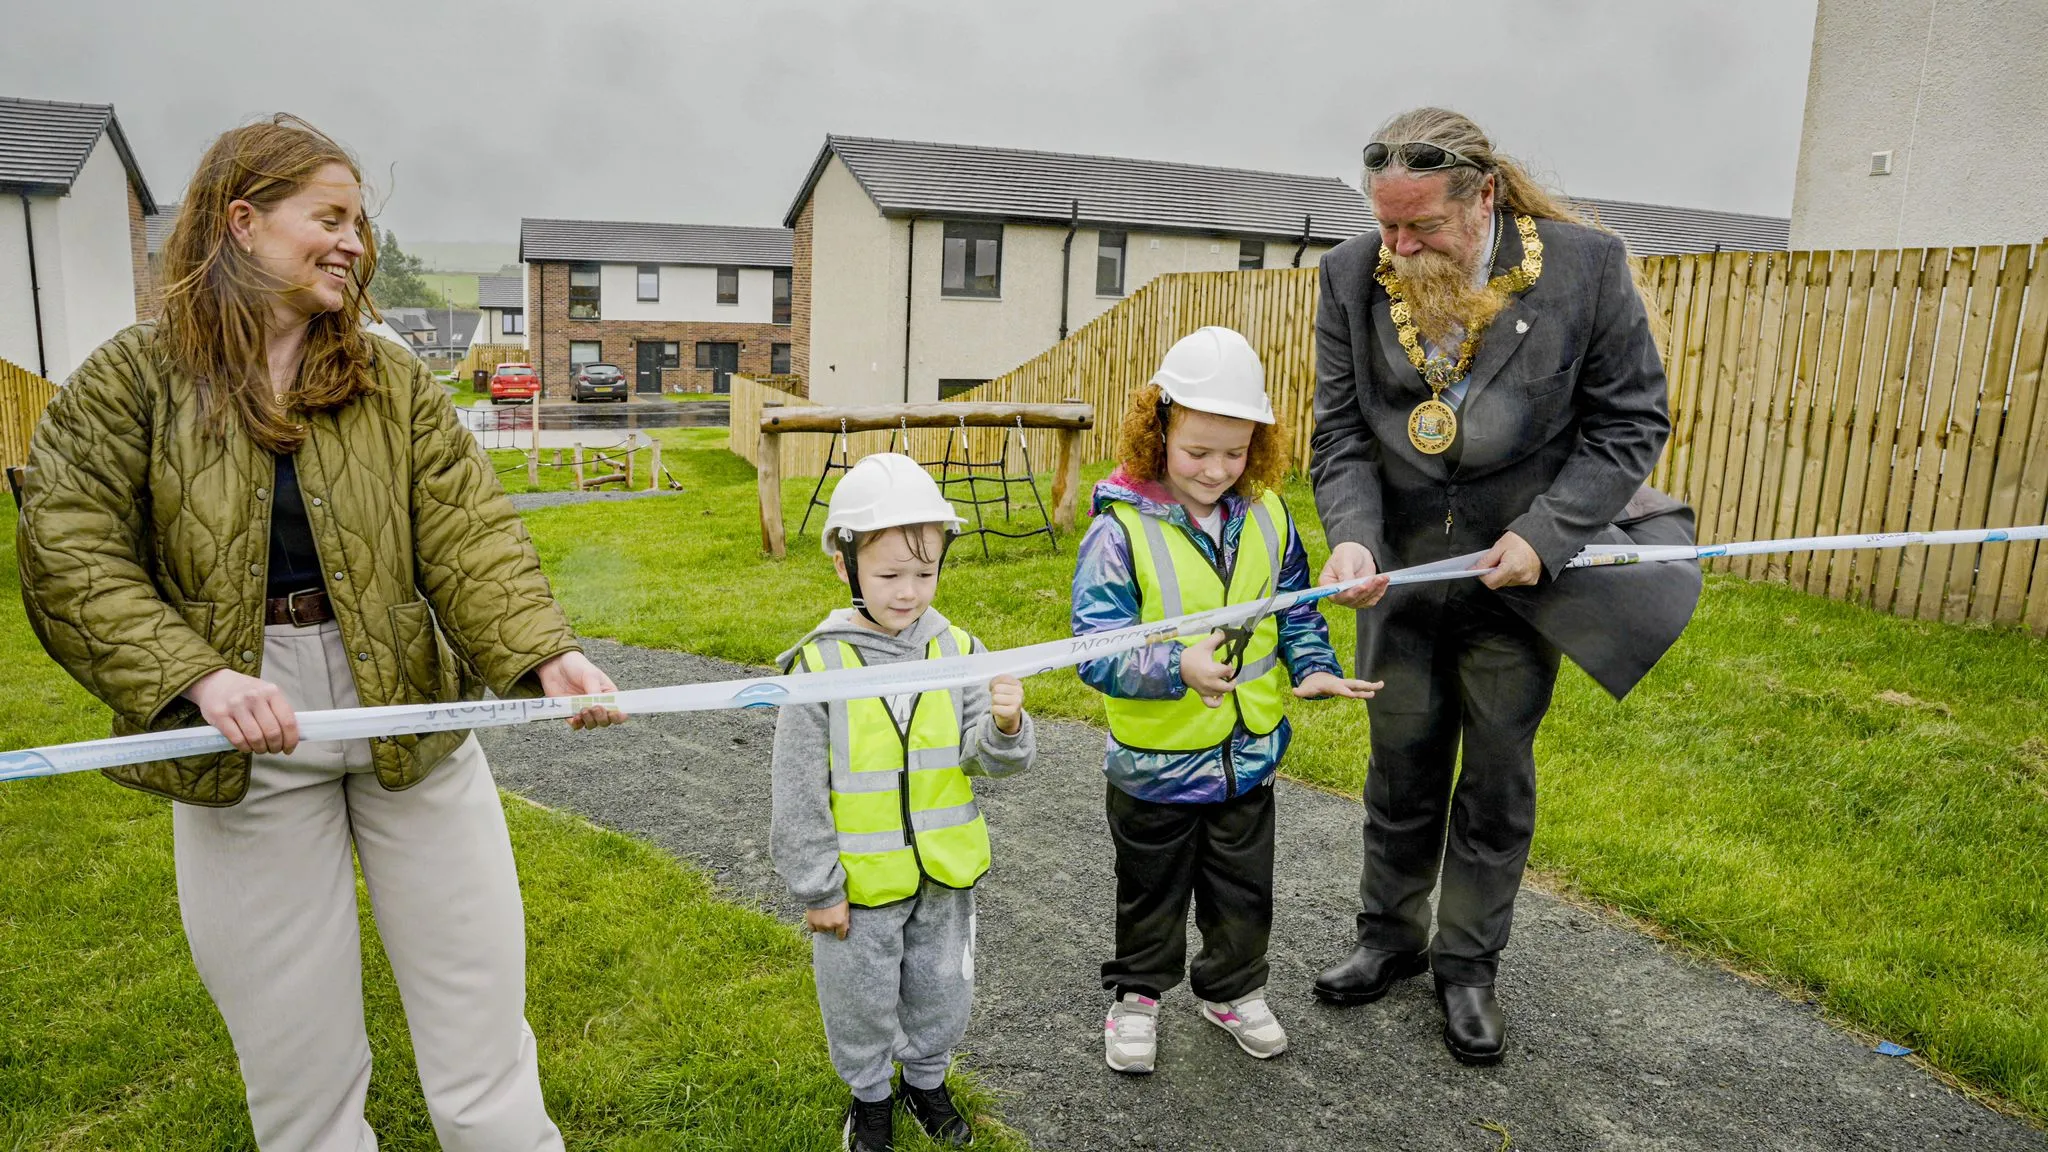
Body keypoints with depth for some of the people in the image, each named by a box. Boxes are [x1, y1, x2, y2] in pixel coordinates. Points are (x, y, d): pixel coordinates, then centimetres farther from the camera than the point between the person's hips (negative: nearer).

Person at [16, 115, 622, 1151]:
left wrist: (544, 653, -23)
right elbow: (71, 558, -6)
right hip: (242, 747, -1)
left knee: (476, 1005, 9)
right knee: (295, 1047, 12)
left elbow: (468, 532, -7)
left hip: (409, 717, 2)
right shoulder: (130, 381, -1)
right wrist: (198, 678, -21)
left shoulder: (394, 383, 4)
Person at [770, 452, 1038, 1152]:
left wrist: (1004, 727, -32)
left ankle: (927, 1078, 49)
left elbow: (990, 759, -9)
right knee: (862, 998, 18)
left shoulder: (958, 651, -7)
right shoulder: (820, 665, -17)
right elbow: (798, 794, -11)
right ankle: (870, 1094, 45)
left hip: (946, 872, 3)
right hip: (861, 882, -3)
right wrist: (816, 889, -8)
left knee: (942, 990, 22)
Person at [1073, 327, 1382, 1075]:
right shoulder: (1122, 528, -20)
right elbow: (1098, 646, -25)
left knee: (1244, 886, 22)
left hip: (1248, 752, 4)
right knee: (1151, 890, 18)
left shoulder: (1266, 517, -3)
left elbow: (1295, 610, 8)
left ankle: (1233, 989, 45)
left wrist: (1313, 668, -10)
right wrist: (1177, 667, -40)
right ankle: (1137, 994, 41)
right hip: (1155, 760, -4)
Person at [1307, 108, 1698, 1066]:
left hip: (1519, 569, -1)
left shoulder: (1586, 266, -14)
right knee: (1401, 768, 15)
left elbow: (1629, 421, -8)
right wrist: (1353, 536, -22)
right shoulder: (1354, 276, -8)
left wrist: (1542, 536, -18)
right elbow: (1340, 432, -5)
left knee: (1496, 779, 11)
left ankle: (1469, 965, 30)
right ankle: (1390, 938, 35)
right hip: (1401, 567, 2)